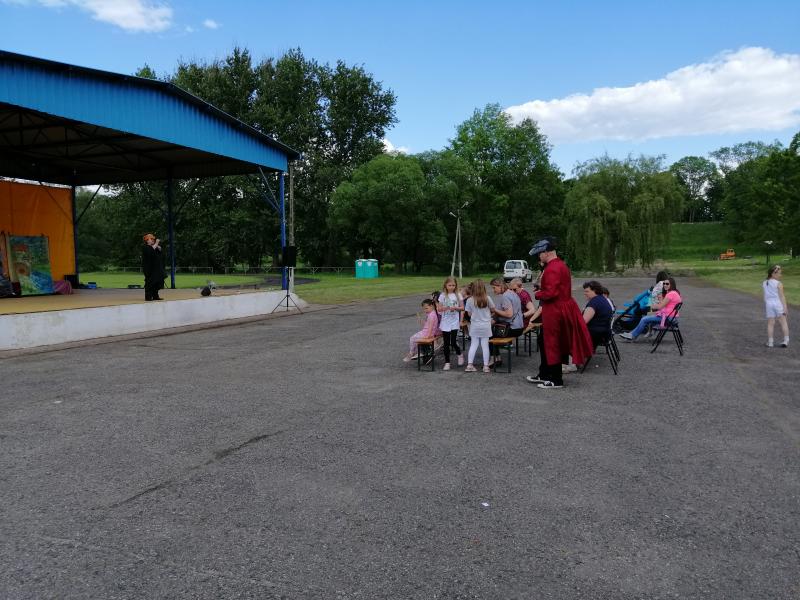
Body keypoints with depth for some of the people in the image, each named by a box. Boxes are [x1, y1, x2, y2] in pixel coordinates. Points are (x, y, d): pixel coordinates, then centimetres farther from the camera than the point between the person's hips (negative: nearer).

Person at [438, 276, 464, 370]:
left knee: (453, 342, -8)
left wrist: (455, 308, -15)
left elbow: (462, 308, 3)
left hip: (455, 322, -1)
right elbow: (439, 309, 2)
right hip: (445, 322, 1)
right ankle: (447, 363, 12)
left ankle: (459, 355, 22)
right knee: (446, 343, 4)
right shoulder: (443, 296, 2)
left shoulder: (458, 295, 2)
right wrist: (445, 308, -19)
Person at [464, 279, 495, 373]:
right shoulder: (487, 299, -10)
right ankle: (486, 366, 9)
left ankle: (469, 365, 4)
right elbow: (493, 309, 4)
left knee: (473, 345, 9)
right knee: (485, 345, 6)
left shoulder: (470, 300, -10)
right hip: (486, 326, 0)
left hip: (474, 326, 0)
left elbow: (469, 314, -3)